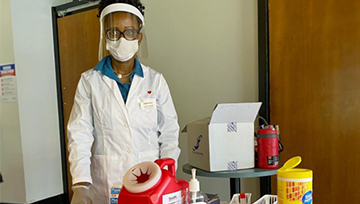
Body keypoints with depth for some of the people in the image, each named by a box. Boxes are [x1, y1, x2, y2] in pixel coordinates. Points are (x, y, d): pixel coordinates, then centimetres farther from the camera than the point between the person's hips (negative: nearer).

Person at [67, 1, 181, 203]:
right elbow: (80, 135, -6)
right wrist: (81, 184, -17)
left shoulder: (155, 80, 1)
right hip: (105, 186, 0)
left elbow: (169, 133, 2)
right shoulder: (89, 81, -1)